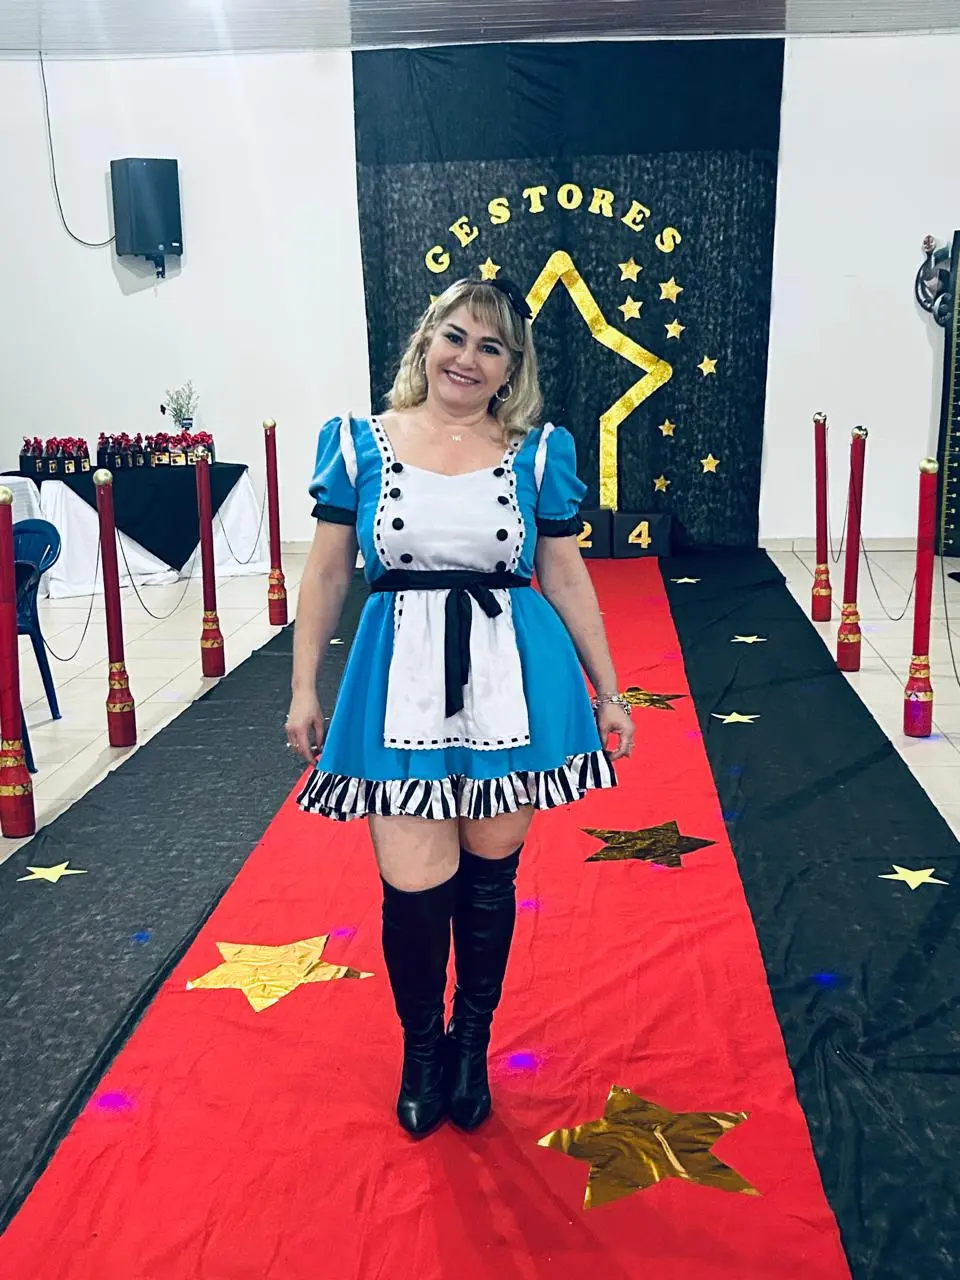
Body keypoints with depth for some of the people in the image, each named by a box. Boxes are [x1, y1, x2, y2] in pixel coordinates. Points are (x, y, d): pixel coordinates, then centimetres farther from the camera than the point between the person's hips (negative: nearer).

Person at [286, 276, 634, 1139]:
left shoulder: (539, 453, 2)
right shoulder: (360, 443, 2)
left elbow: (566, 579, 7)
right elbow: (327, 574, 6)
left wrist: (608, 692, 8)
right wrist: (304, 689, 5)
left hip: (514, 682, 1)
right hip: (401, 681, 0)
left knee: (489, 876, 11)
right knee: (414, 889, 0)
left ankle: (472, 1045, 36)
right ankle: (421, 1047, 30)